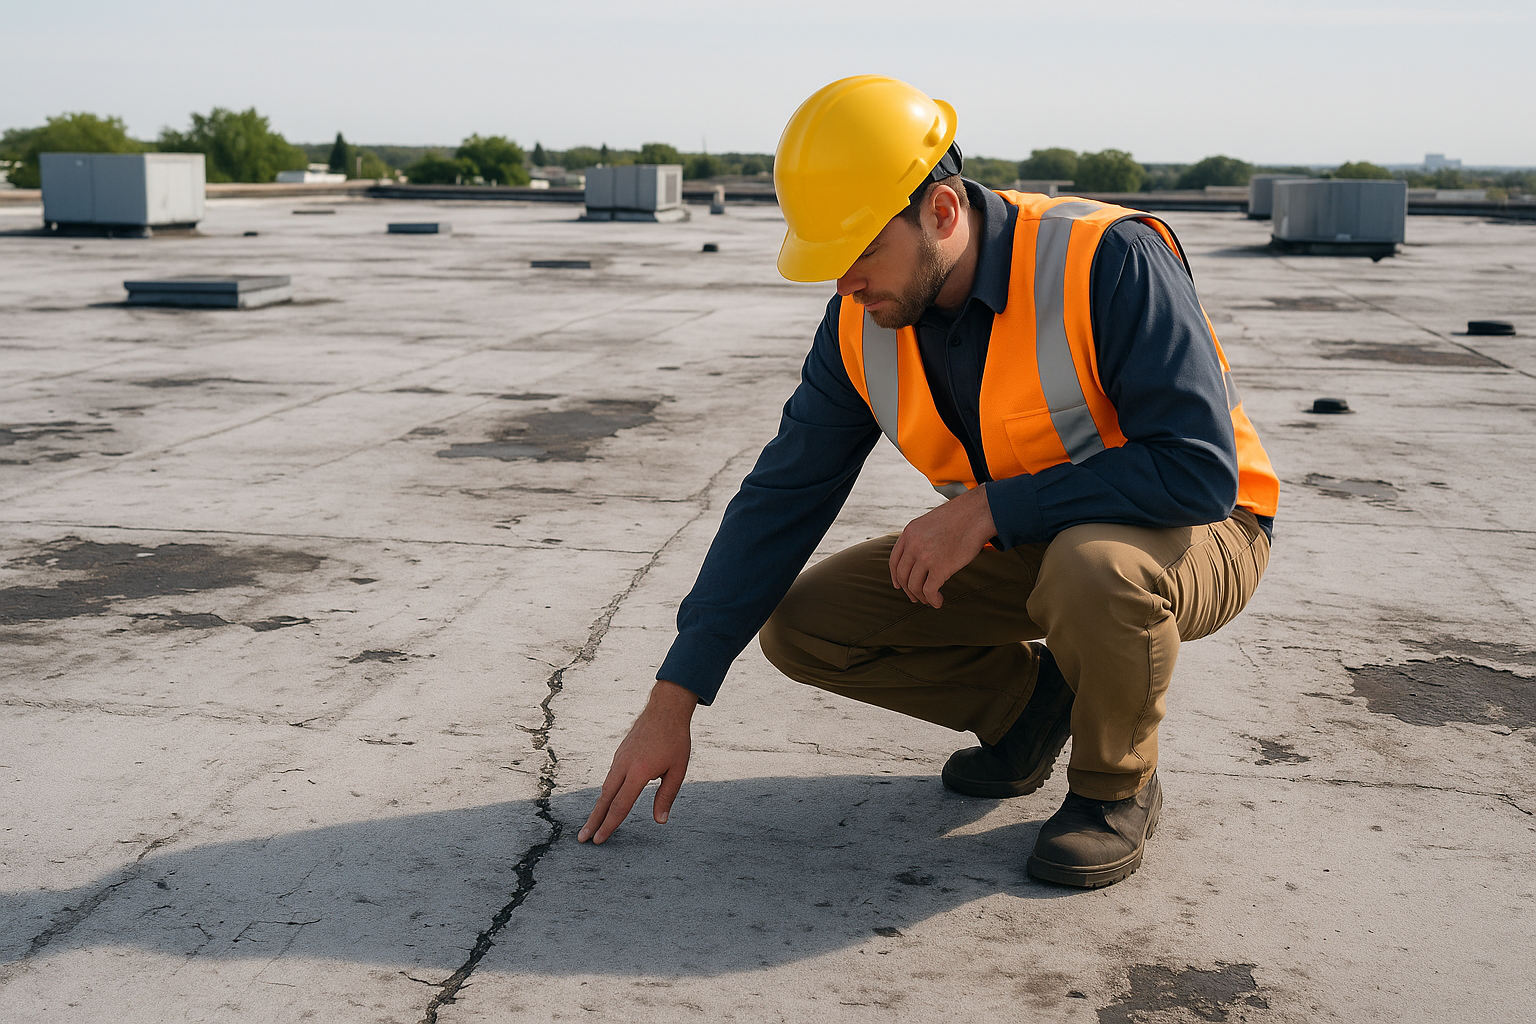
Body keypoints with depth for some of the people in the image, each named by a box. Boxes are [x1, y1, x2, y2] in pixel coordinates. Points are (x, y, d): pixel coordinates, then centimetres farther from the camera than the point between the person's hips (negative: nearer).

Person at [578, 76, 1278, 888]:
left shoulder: (1107, 262, -29)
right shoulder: (865, 321, -10)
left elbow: (1201, 470, -33)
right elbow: (780, 500, -8)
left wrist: (986, 508, -33)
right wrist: (671, 704, -11)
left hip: (1194, 538, -5)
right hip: (1016, 549, 6)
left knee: (1092, 565, -41)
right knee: (798, 625, -7)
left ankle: (1117, 787, -9)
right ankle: (1029, 700, 13)